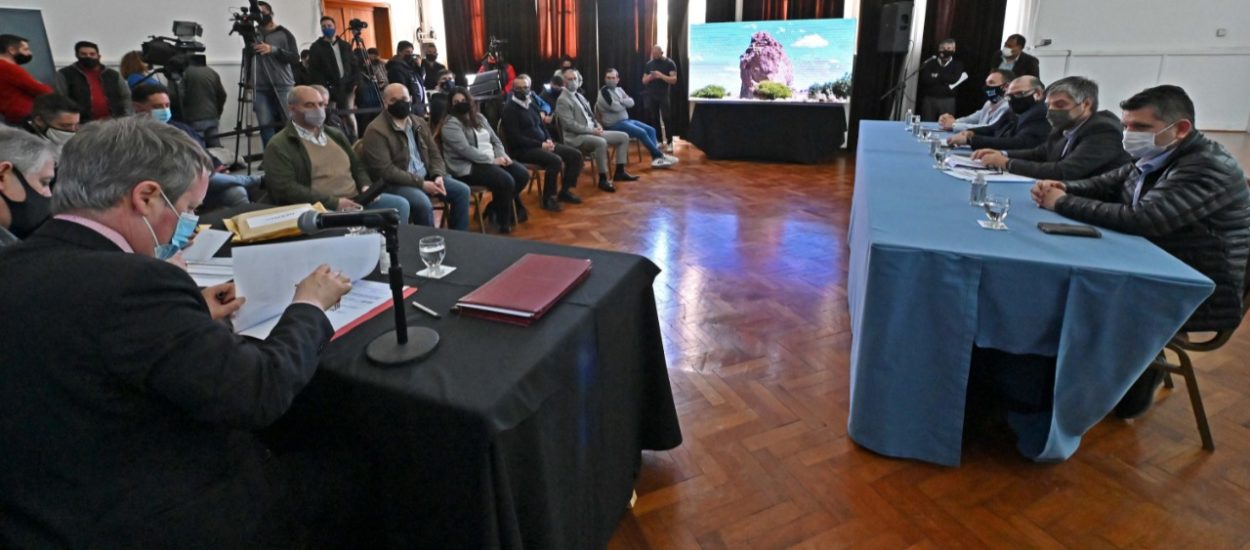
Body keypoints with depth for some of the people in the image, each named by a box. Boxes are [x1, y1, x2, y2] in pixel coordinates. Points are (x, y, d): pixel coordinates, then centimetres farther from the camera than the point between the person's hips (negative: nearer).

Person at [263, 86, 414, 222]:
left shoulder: (336, 135, 22)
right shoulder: (278, 146, 0)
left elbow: (357, 166, 28)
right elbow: (286, 189, -12)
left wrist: (366, 186, 3)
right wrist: (334, 203, -19)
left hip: (356, 201, 7)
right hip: (322, 210, -6)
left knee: (400, 204, -14)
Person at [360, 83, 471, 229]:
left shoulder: (419, 123, 11)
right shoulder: (376, 130, -12)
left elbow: (434, 153, 14)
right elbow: (386, 171, -19)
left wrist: (438, 176, -8)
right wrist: (421, 183, -22)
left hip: (426, 176, 7)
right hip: (394, 183, -7)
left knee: (462, 191, -6)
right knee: (423, 203, -34)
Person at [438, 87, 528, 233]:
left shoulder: (479, 117, 16)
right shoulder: (450, 124, -8)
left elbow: (495, 140, 16)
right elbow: (465, 150, -19)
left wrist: (502, 155, -6)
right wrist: (492, 160, -20)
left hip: (492, 160, 8)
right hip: (468, 166, -8)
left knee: (522, 174, -8)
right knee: (506, 181, -28)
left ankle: (495, 207, 5)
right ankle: (503, 221, -7)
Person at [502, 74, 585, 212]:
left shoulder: (532, 104, 16)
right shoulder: (510, 109, -9)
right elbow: (516, 138, -17)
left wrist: (549, 140, -2)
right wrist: (541, 144, -20)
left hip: (542, 144, 9)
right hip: (523, 149, -9)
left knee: (576, 155, -2)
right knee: (555, 160, -33)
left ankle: (565, 191, 5)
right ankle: (548, 198, -17)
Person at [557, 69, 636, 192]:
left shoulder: (580, 96, 20)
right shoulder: (562, 100, -9)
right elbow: (570, 125, -18)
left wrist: (597, 125, 1)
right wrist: (592, 130, -19)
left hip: (592, 131, 10)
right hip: (577, 137, -9)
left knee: (623, 137, 3)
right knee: (601, 142, -38)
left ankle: (620, 172, 5)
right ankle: (603, 179, -27)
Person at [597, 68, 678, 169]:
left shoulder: (619, 89, 14)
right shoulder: (604, 92, -11)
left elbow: (631, 102, 3)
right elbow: (616, 107, -22)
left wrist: (621, 101, -15)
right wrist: (625, 102, -2)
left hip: (626, 120, 9)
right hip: (614, 125, -9)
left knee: (651, 130, -2)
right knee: (642, 132, -23)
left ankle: (656, 158, -13)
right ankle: (660, 156, -11)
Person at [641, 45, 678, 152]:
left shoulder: (669, 63, -2)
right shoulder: (649, 64, 10)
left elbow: (674, 80, -10)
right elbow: (644, 81, 11)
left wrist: (661, 76, -22)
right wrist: (650, 77, -11)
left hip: (664, 96, -4)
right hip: (651, 96, 4)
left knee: (666, 119, -7)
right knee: (654, 119, 6)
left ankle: (669, 143, -4)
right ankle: (658, 141, 14)